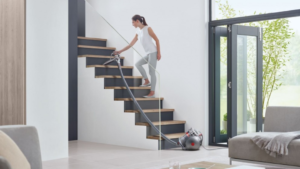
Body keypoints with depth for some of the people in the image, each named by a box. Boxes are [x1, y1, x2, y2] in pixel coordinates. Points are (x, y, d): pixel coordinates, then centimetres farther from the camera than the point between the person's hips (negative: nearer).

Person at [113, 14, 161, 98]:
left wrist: (159, 53, -13)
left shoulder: (147, 28, -7)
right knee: (138, 64, 9)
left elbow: (157, 40, -8)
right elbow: (131, 44, 14)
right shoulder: (138, 32, 13)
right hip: (148, 54, 8)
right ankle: (147, 81, 15)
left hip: (153, 52, -8)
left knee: (152, 71, -7)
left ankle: (152, 92, -5)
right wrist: (120, 51, 13)